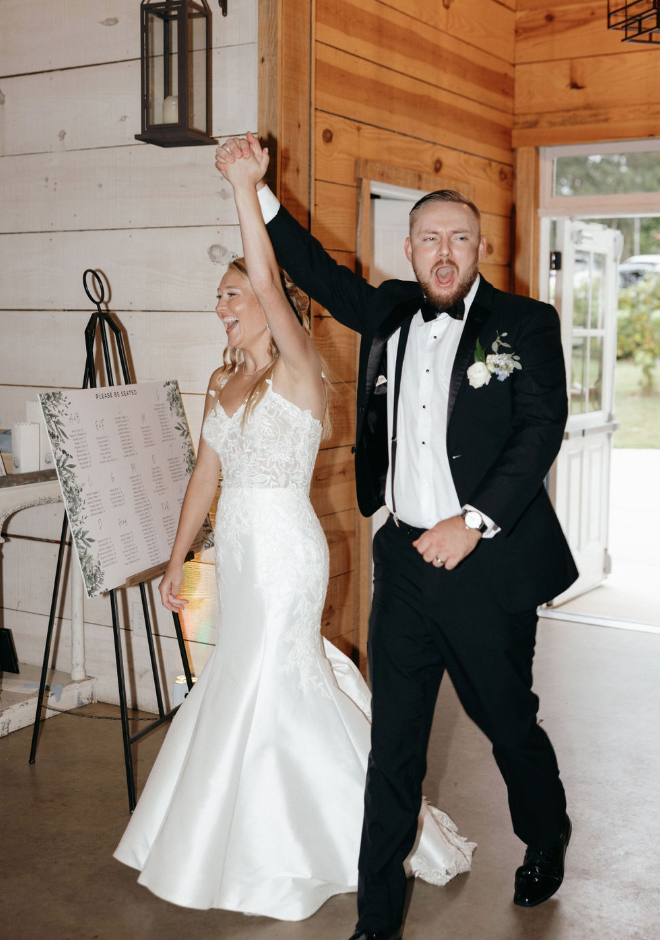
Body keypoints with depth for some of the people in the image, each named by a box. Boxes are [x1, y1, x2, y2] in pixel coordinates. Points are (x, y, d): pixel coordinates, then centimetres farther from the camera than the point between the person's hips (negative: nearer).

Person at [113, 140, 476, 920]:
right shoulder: (223, 381, 10)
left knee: (269, 681, -2)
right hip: (237, 546, 8)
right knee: (247, 676, 16)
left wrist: (246, 189, -30)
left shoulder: (298, 372, -13)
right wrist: (177, 559, 15)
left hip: (285, 548, -8)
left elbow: (269, 284, -30)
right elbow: (206, 474, 14)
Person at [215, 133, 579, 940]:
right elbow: (318, 273, 20)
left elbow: (542, 429, -10)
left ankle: (546, 843, 44)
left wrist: (474, 521, -17)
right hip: (404, 559, 3)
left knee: (509, 723, 14)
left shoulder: (525, 325, -3)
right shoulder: (390, 312, 9)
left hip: (485, 565, -3)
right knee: (392, 745, 8)